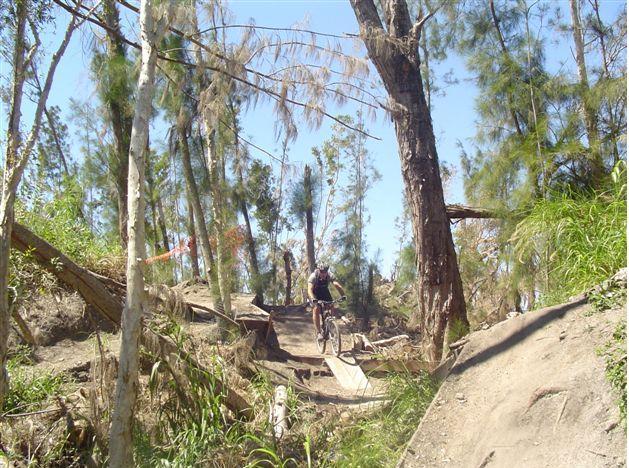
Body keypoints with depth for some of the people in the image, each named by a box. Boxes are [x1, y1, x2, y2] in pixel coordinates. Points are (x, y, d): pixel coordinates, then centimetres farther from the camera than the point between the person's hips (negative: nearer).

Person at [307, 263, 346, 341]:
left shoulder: (330, 276, -25)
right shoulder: (313, 276, -31)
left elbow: (337, 285, -37)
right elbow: (310, 290, -42)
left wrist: (343, 295, -53)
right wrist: (313, 299, -60)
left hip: (325, 292, 3)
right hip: (315, 294, -3)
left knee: (332, 307, -16)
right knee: (316, 309, -24)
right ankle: (318, 333, -22)